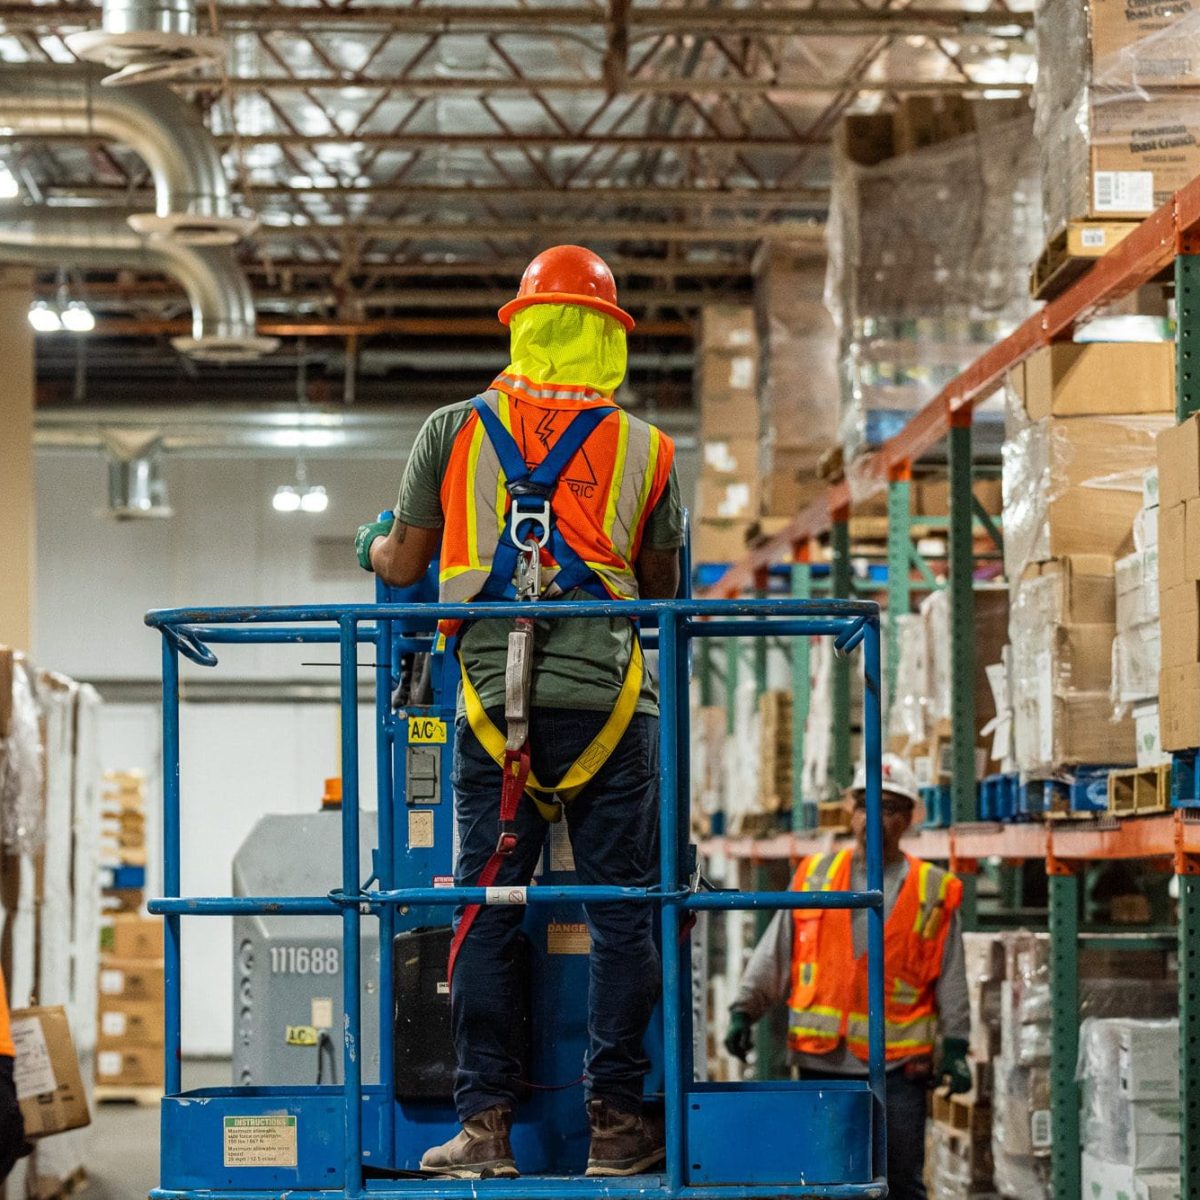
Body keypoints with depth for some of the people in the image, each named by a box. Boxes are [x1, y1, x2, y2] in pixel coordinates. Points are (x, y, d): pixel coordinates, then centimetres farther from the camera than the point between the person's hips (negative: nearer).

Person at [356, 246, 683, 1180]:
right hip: (608, 701, -1)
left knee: (486, 915, 6)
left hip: (493, 705, 1)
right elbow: (664, 591, 14)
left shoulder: (453, 431, 7)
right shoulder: (646, 449, 7)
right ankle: (615, 1119, 7)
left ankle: (485, 1122, 7)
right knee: (622, 913, 6)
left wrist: (374, 548, 34)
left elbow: (405, 565, 12)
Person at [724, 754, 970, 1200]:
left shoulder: (933, 892, 5)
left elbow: (950, 979, 6)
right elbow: (774, 955, 12)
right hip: (821, 1061, 2)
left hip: (898, 1062, -2)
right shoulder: (813, 877, 9)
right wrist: (744, 1010, 4)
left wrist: (955, 1047, 0)